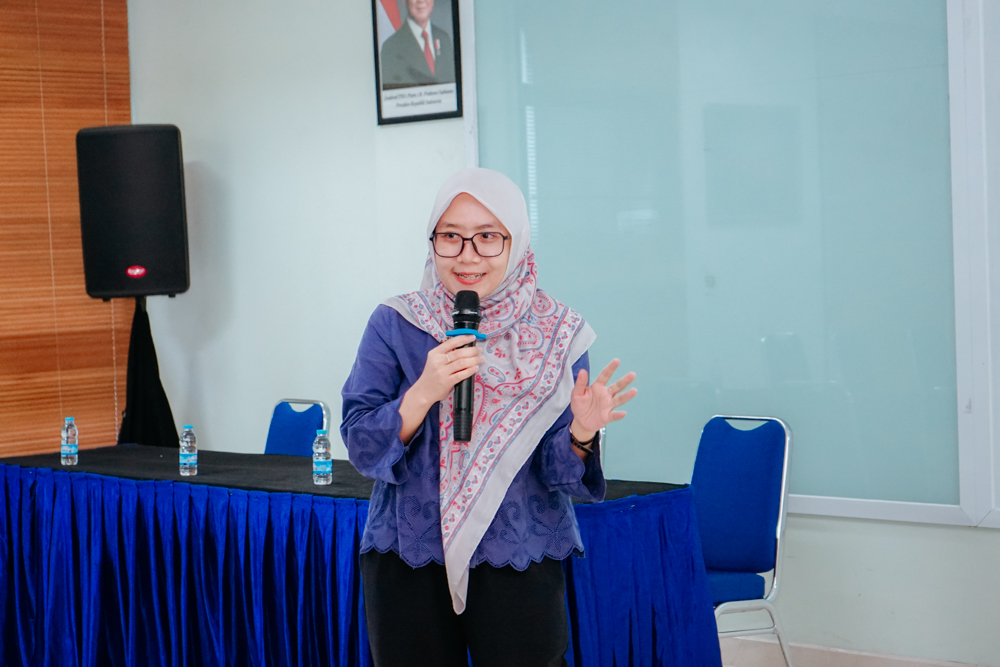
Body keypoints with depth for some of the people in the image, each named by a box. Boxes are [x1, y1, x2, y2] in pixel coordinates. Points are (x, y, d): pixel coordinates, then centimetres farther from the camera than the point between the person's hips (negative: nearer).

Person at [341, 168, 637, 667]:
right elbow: (361, 448, -6)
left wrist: (581, 434, -23)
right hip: (405, 562, 0)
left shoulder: (556, 335, -1)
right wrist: (424, 392, -21)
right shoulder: (394, 325, -2)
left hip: (520, 564, 0)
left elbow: (557, 473, -2)